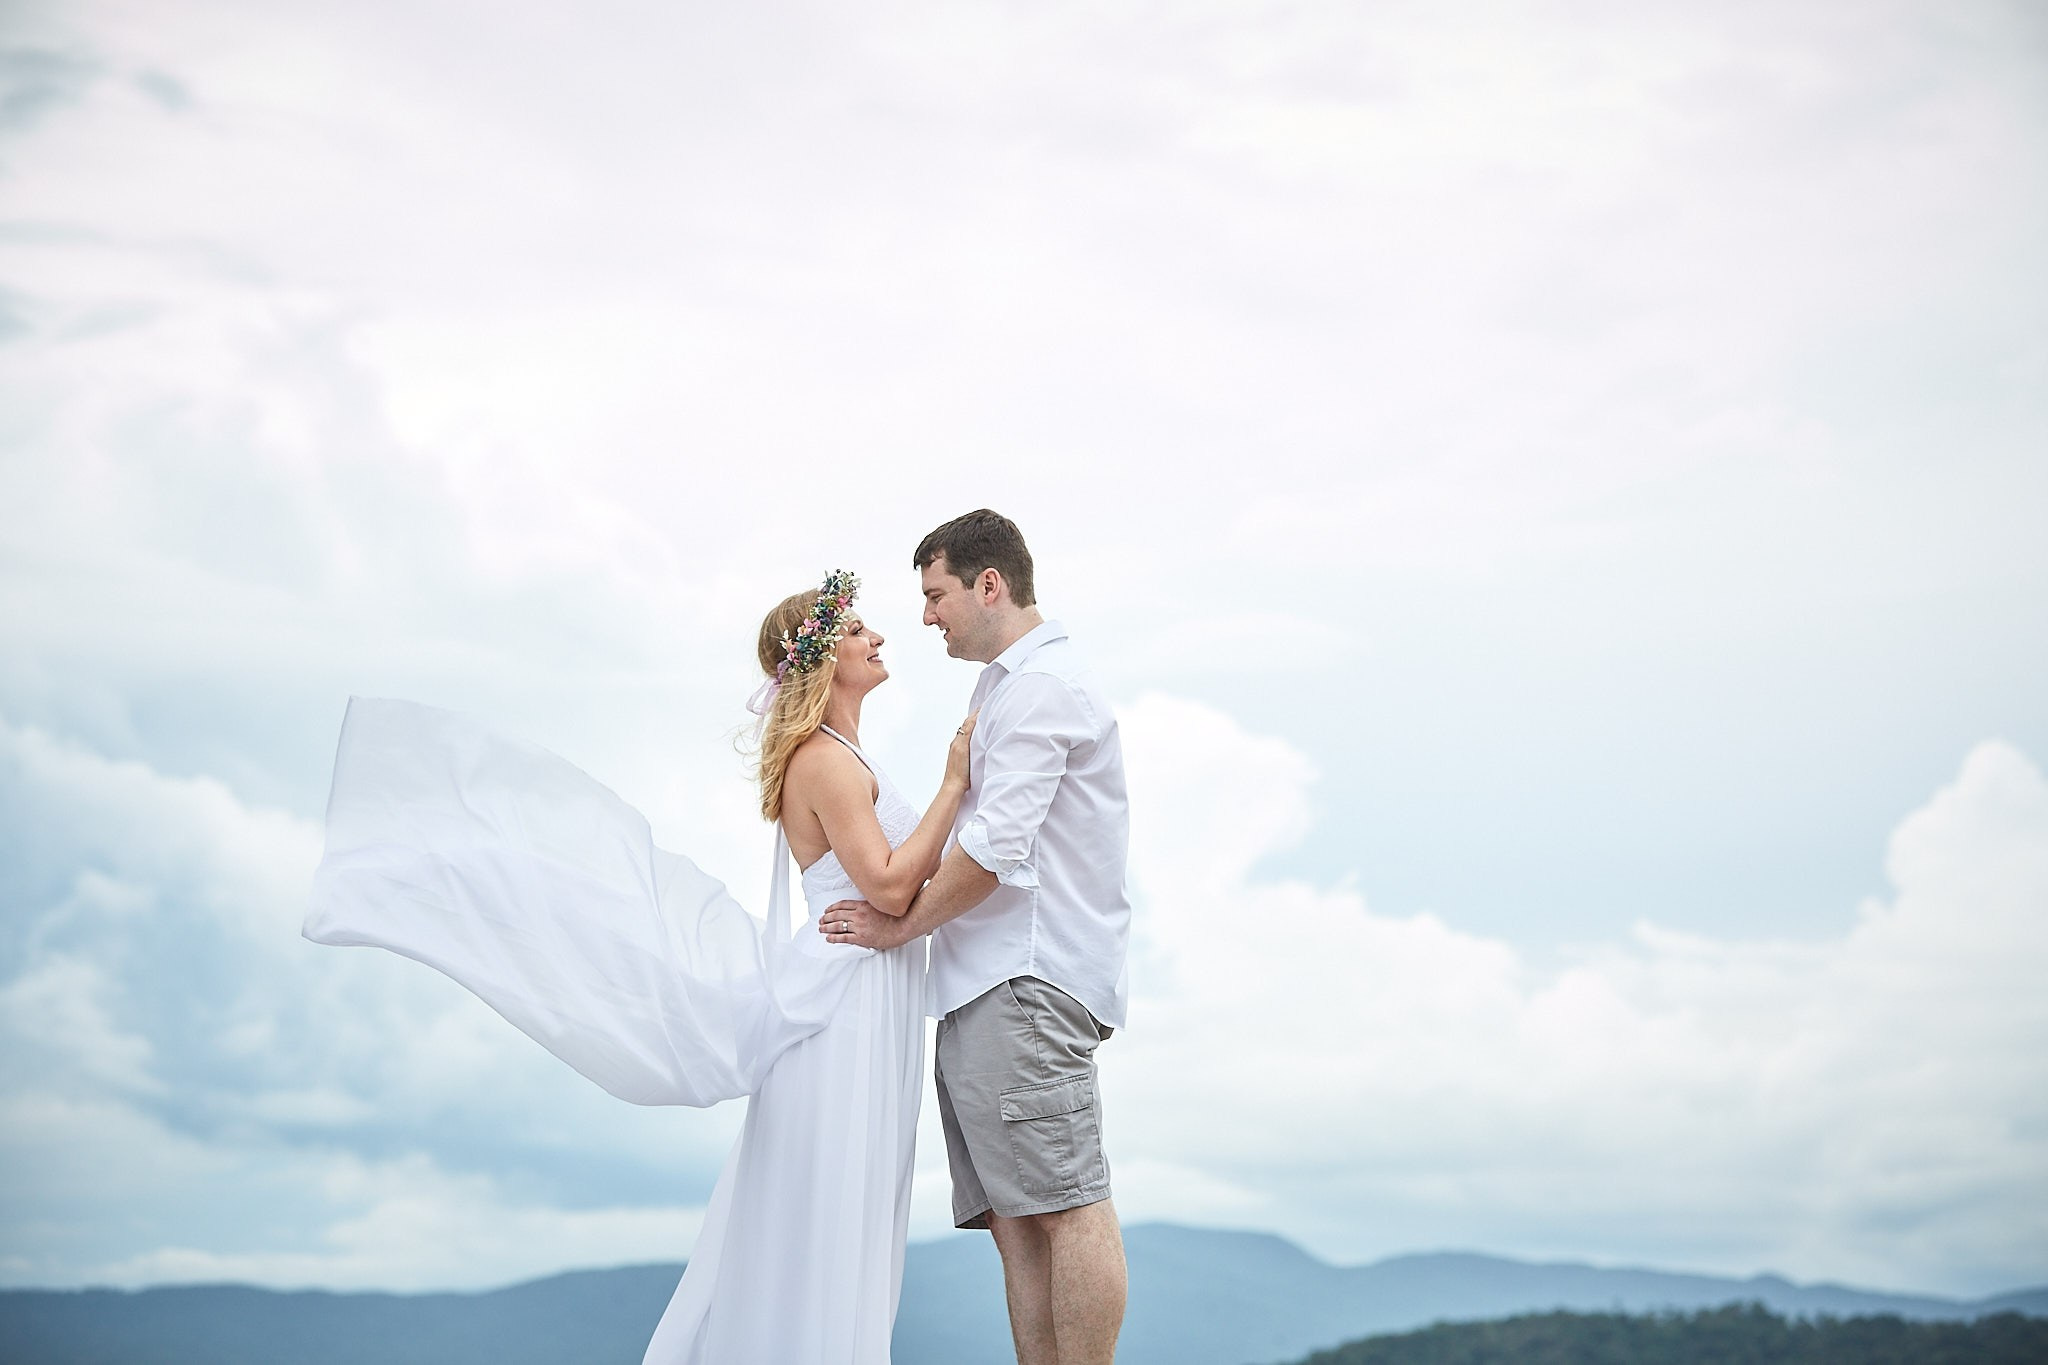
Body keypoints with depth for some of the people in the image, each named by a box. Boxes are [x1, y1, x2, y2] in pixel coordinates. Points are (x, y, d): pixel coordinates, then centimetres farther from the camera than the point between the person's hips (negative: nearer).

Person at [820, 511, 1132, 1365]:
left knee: (1066, 1204, -13)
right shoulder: (1005, 688, 27)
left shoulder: (1042, 682, -6)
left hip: (1027, 978, -10)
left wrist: (901, 926, -4)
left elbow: (998, 849, -14)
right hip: (984, 989, 10)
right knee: (1013, 1217, 4)